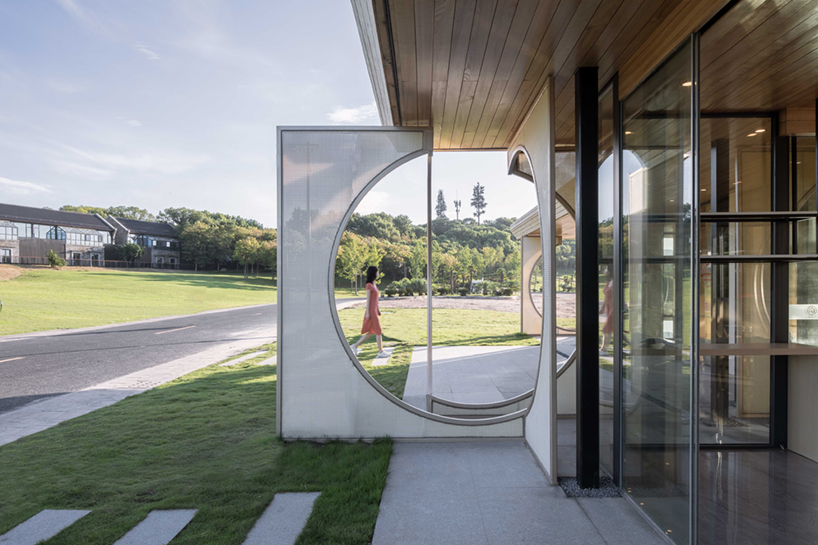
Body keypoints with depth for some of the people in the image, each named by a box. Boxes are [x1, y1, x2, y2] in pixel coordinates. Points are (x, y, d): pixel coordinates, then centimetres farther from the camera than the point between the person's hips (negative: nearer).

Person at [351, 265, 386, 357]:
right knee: (378, 331, -1)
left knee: (371, 332, 14)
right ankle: (380, 351, 8)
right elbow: (368, 299, -14)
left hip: (374, 311, 9)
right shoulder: (369, 285, -13)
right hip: (371, 312, -9)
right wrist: (367, 313, -15)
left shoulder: (374, 284, 14)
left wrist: (378, 310, 21)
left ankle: (355, 346, 19)